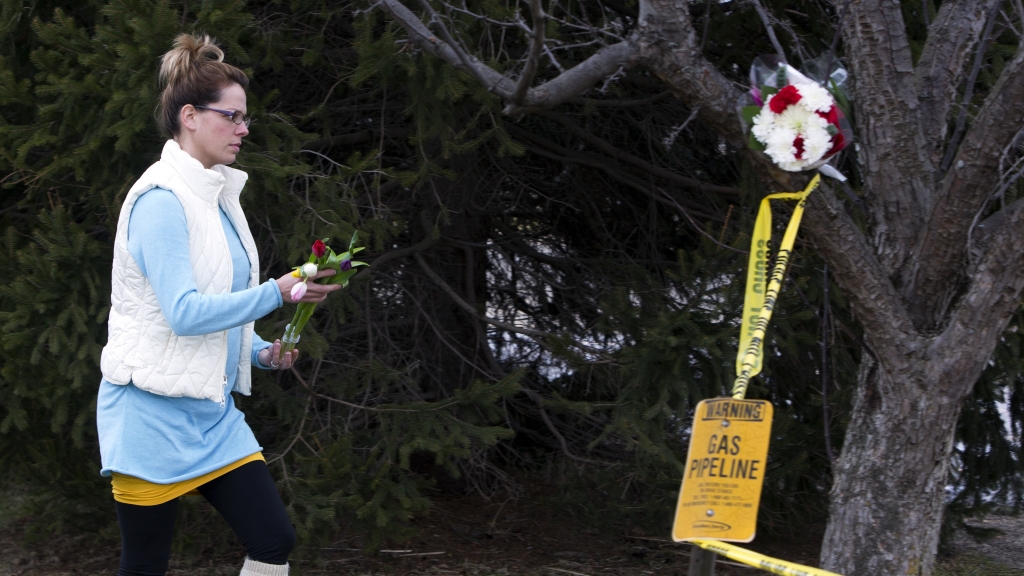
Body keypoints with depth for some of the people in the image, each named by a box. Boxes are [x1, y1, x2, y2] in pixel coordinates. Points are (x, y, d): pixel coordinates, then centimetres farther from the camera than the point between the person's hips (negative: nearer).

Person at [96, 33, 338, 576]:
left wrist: (261, 351, 6)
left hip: (211, 411, 8)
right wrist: (277, 292, -20)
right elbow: (183, 312, -23)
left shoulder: (216, 194, 13)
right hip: (153, 413, -8)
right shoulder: (162, 200, -15)